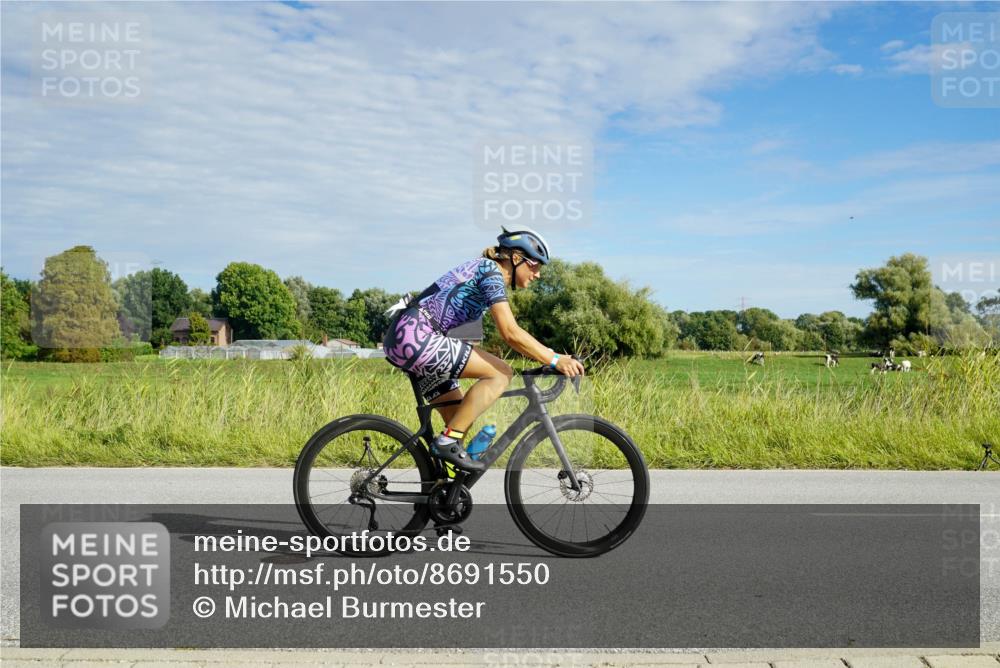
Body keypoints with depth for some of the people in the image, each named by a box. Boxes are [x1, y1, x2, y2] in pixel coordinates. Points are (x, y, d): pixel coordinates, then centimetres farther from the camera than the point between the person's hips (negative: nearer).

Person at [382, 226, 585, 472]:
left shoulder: (482, 269, 22)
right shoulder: (491, 270, -7)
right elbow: (511, 333, -16)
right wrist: (555, 360, -14)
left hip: (402, 340, 10)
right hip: (416, 335, -10)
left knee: (461, 419, 13)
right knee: (501, 373, -12)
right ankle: (448, 441, -12)